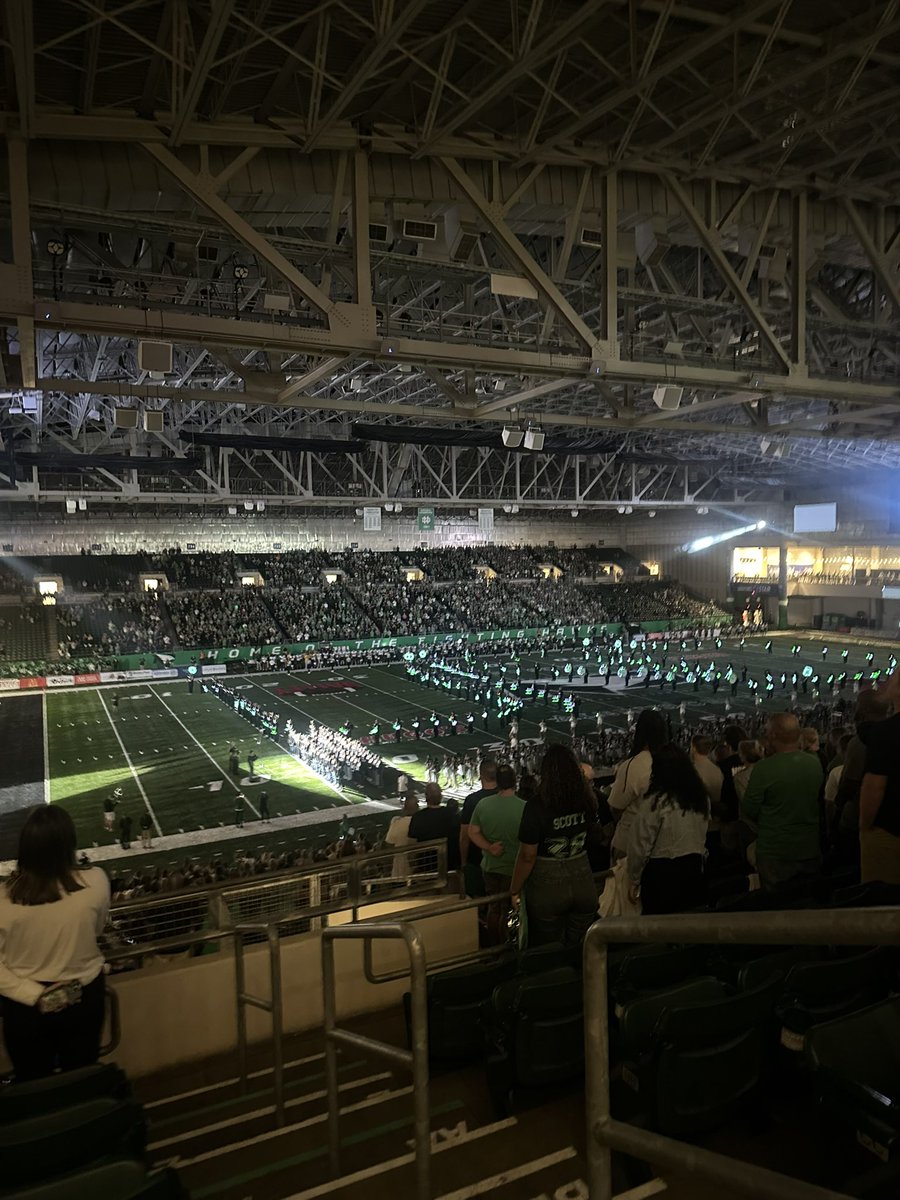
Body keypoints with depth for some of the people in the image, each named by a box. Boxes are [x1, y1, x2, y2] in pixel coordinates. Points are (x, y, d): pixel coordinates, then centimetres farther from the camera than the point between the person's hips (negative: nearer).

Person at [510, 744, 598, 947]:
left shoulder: (536, 807, -19)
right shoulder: (585, 802, -6)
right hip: (584, 884, 4)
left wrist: (515, 891, -1)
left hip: (547, 889, -4)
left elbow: (527, 857, -16)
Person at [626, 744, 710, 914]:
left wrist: (635, 880, 0)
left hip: (661, 873, -5)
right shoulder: (701, 798, 2)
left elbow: (640, 845, -10)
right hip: (695, 870, 5)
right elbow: (702, 838, 10)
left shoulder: (655, 801, -14)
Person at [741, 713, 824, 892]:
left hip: (775, 854, -5)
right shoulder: (816, 763, -4)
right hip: (811, 850, 5)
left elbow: (748, 812, -12)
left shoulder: (764, 769, -21)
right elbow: (818, 799, 10)